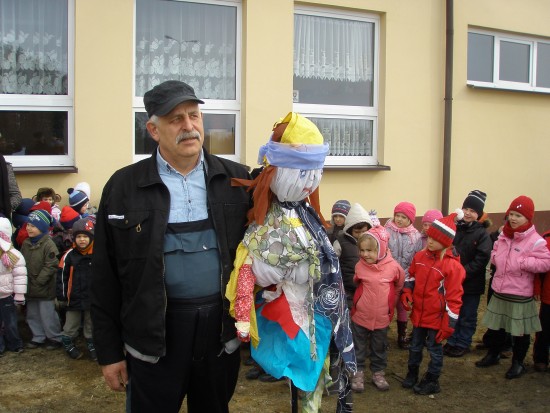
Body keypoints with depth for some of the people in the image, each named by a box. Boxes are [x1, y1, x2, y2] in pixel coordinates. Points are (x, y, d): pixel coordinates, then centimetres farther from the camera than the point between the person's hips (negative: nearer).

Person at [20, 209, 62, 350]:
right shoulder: (26, 243, 6)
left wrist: (38, 281, -19)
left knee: (47, 315, 1)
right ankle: (38, 337, 31)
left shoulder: (48, 245, -17)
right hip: (30, 289, 7)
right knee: (32, 315, 17)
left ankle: (55, 338, 18)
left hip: (45, 289, -7)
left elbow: (51, 266, -20)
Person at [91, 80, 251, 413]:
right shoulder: (123, 187, -1)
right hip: (154, 333, -2)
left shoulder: (236, 179, 3)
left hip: (221, 326, 2)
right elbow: (105, 276, 1)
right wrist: (109, 351, 1)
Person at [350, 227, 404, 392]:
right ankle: (358, 373, 25)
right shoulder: (360, 266, -12)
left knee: (379, 347, 17)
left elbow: (399, 285, 5)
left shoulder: (393, 266, -15)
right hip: (361, 315, 0)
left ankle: (378, 372, 33)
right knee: (359, 347, 11)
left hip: (382, 316, 0)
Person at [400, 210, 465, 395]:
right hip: (418, 314, 5)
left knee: (434, 349, 11)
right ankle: (412, 374, 37)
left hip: (437, 317, -5)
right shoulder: (420, 257, -2)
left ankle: (432, 381, 27)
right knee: (415, 346, 20)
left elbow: (454, 298, -16)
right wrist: (406, 293, -3)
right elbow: (411, 278, 15)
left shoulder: (453, 266, -19)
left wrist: (449, 324, -15)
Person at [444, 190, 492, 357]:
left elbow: (481, 259, -17)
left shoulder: (482, 234, -9)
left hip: (471, 283, -4)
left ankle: (463, 344, 23)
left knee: (467, 316, 9)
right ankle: (452, 341, 28)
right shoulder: (454, 228, 5)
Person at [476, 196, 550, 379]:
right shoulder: (504, 236, 6)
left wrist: (522, 262, -26)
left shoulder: (535, 240, -16)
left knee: (520, 331, 7)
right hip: (499, 291, 6)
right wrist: (495, 257, -1)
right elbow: (495, 252, 21)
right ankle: (493, 354, 37)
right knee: (495, 326, 19)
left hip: (519, 296, -6)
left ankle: (518, 363, 24)